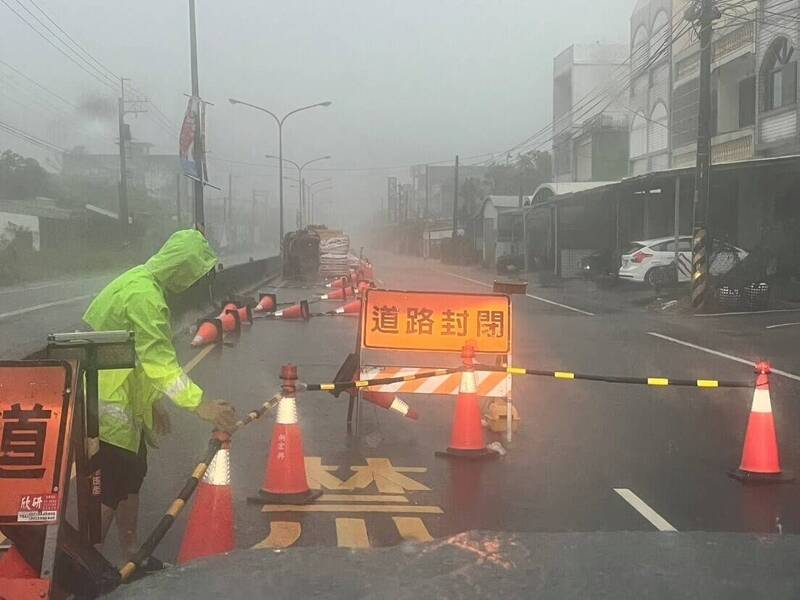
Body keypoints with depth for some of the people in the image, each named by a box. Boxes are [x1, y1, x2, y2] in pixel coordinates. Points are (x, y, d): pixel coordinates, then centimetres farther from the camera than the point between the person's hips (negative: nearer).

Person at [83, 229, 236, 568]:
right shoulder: (142, 295, -22)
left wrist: (153, 403, 21)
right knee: (110, 489, -4)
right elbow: (160, 361, -29)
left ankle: (131, 556, 28)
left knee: (132, 477, 17)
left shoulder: (145, 284, 11)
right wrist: (200, 404, -32)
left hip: (123, 402, 10)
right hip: (108, 406, -10)